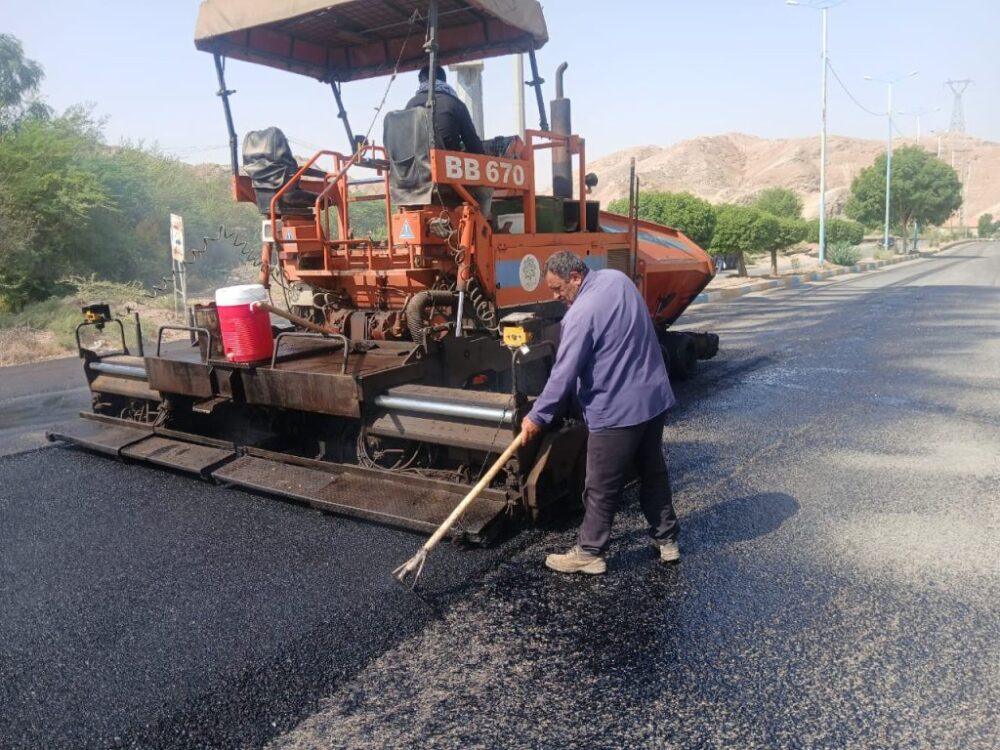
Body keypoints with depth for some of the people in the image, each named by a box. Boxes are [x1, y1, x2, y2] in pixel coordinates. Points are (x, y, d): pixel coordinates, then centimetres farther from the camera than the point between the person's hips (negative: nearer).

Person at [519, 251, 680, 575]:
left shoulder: (581, 314, -20)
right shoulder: (618, 278, 5)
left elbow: (564, 374, -18)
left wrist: (537, 417, -8)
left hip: (616, 410, -9)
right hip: (654, 397, 9)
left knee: (602, 488, 5)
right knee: (653, 472, 21)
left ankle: (589, 553, 18)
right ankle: (667, 540, 32)